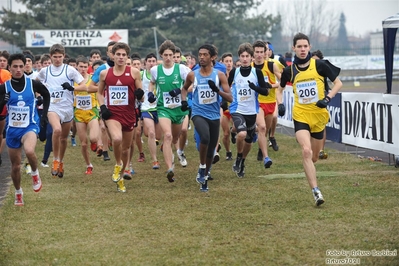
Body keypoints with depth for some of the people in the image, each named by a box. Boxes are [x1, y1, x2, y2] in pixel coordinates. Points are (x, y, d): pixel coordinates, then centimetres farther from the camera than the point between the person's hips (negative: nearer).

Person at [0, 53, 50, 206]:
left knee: (29, 151, -35)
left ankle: (35, 173, -4)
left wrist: (44, 113, 6)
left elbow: (46, 95, 13)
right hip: (12, 129, 2)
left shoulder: (33, 84, -7)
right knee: (15, 166, 11)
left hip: (30, 126, -2)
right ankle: (18, 193, 35)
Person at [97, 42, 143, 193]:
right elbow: (99, 93, 16)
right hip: (112, 113, -1)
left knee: (126, 148, 12)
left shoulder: (134, 72, -1)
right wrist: (102, 107, -1)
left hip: (129, 114, 1)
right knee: (117, 139, -29)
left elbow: (140, 96, 3)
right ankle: (118, 164, 0)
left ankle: (120, 177, 34)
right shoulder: (104, 73, 2)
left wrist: (140, 94, -21)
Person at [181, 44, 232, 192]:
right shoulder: (192, 75, 1)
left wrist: (217, 90, -22)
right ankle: (202, 168, -13)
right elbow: (184, 88, 23)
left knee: (211, 151, 9)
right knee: (205, 137, -32)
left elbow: (230, 98, -5)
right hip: (198, 114, -2)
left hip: (214, 116, 2)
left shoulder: (219, 75, -2)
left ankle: (204, 178, 30)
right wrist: (183, 100, 4)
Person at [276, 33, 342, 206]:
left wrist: (328, 98, -14)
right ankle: (316, 192, -22)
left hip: (318, 115, 1)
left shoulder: (319, 65, -5)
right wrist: (280, 104, -1)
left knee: (313, 157, 11)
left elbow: (338, 83, 1)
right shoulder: (289, 70, 0)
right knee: (306, 151, -22)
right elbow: (280, 89, 17)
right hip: (300, 115, -1)